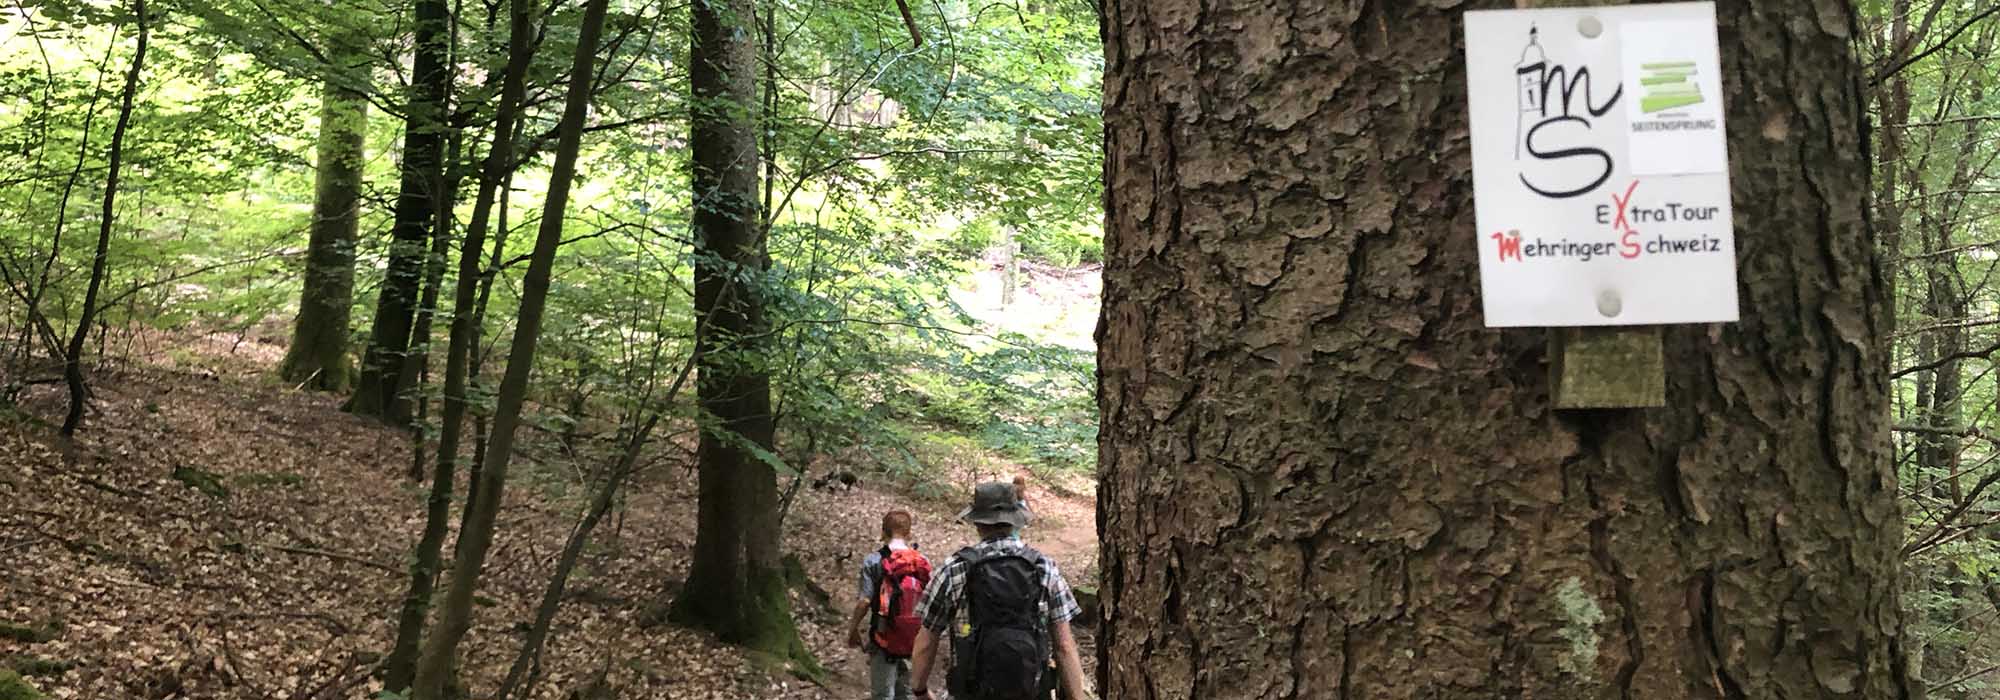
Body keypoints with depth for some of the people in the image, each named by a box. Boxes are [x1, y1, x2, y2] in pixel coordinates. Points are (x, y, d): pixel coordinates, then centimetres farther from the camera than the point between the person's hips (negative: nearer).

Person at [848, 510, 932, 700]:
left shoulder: (874, 561, -11)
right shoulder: (924, 562, -1)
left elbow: (864, 601, -15)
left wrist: (853, 629, -1)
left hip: (885, 640, -3)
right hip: (915, 641, 4)